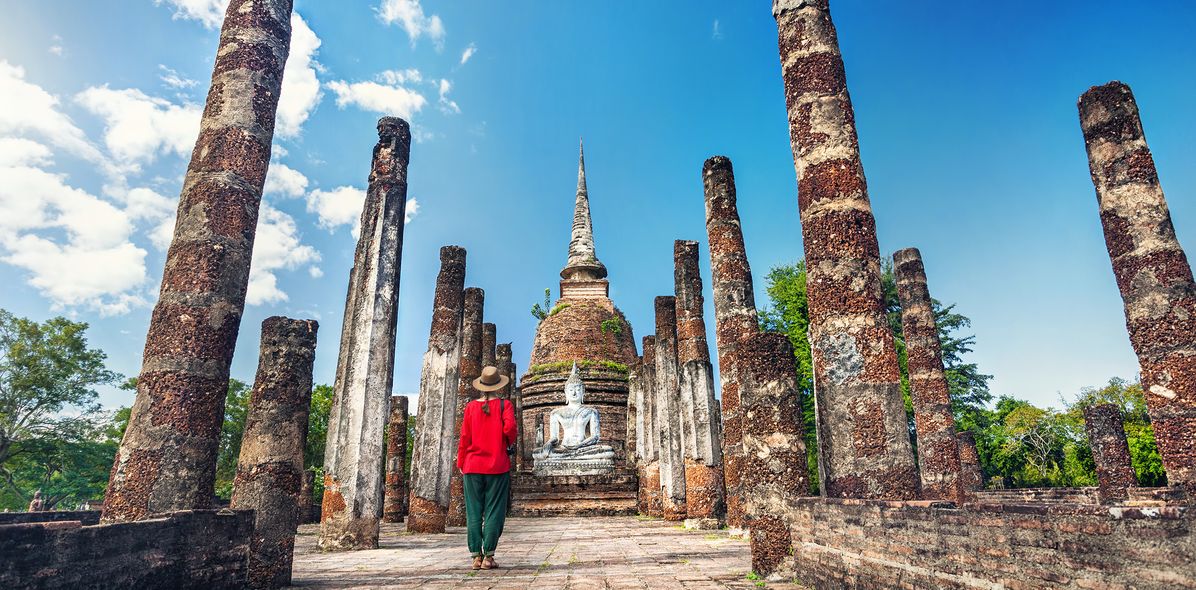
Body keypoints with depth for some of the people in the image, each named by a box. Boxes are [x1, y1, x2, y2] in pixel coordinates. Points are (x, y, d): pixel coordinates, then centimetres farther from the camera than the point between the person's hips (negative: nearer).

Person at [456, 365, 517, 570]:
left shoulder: (471, 407, 3)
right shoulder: (504, 405, -2)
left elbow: (464, 438, 3)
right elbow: (510, 428, -16)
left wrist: (461, 464, 11)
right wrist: (510, 441, 6)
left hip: (472, 466, 2)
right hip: (497, 467, -2)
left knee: (474, 513, 7)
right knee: (494, 512, 4)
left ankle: (476, 557, 9)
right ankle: (488, 557, 4)